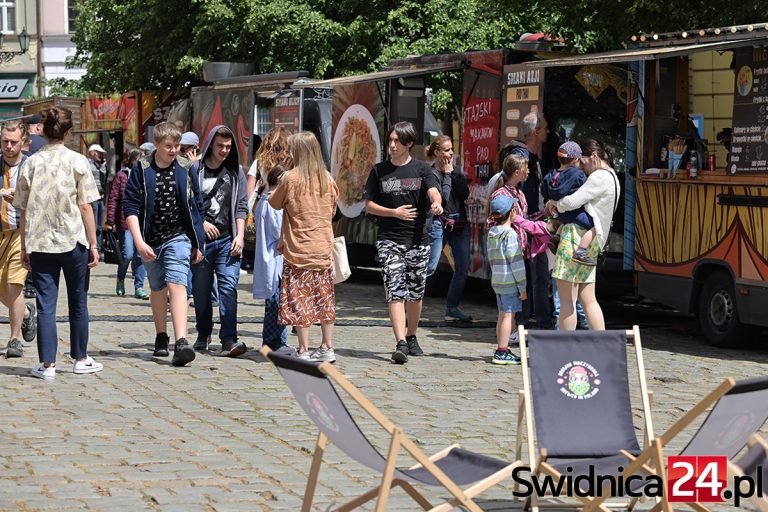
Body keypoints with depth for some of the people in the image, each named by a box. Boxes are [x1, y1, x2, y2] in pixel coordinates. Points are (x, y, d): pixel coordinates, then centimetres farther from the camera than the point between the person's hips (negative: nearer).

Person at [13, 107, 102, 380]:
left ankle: (47, 363, 1)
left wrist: (24, 248, 9)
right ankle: (81, 359, 20)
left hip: (39, 244, 1)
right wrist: (93, 244, 0)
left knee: (45, 304, 4)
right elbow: (85, 207, -6)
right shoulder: (77, 161, -5)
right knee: (78, 302, 12)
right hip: (74, 242, -1)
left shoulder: (30, 163, 1)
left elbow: (23, 211, 2)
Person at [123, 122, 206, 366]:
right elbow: (130, 207, -6)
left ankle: (181, 342, -29)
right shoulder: (141, 170, -4)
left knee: (176, 284, -18)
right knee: (157, 288, 15)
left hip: (178, 237, -1)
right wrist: (139, 242, -16)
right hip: (150, 240, 1)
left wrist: (198, 243, 9)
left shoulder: (186, 169, 0)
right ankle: (161, 338, 33)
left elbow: (196, 206, 9)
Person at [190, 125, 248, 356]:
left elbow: (241, 207, 9)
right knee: (201, 291, 6)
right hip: (201, 240, -1)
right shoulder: (195, 170, 3)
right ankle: (203, 334, 24)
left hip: (228, 241, 1)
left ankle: (229, 339, -17)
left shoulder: (235, 172, 11)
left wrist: (240, 235, -1)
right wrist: (202, 223, -6)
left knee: (229, 287, -12)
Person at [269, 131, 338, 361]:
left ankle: (304, 351, 0)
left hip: (298, 249, -4)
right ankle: (327, 348, 15)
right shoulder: (328, 180, 3)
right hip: (323, 248, 5)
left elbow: (274, 203, 5)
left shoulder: (291, 178, -10)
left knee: (300, 300, 0)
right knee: (324, 299, 11)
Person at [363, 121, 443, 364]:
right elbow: (369, 206, 7)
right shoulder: (379, 171, 6)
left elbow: (434, 192, -13)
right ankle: (401, 343, -21)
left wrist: (436, 203, -37)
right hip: (389, 239, -1)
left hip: (418, 239, 1)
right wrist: (394, 212, -9)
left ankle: (411, 336, 30)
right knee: (395, 291, -13)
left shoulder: (421, 169, 4)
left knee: (415, 293, 10)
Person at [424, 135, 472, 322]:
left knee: (463, 268, 3)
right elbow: (442, 198, -19)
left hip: (460, 224, 6)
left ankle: (452, 308, 11)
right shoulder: (431, 173, -8)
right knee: (429, 267, -10)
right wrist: (447, 174, -12)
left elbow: (464, 194, -1)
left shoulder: (457, 170, 11)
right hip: (440, 224, -6)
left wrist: (455, 173, -7)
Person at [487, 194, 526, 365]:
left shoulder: (491, 235, 11)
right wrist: (522, 286, -12)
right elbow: (516, 262, -15)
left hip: (497, 280, 8)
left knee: (503, 315, 14)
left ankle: (501, 350, 19)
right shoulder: (510, 234, -14)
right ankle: (502, 352, -6)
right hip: (510, 282, -8)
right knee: (509, 316, -5)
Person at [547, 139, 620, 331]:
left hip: (576, 236, -10)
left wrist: (555, 203, 1)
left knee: (567, 301, -6)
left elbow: (572, 202, -19)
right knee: (588, 300, 13)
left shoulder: (600, 177, -11)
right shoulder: (612, 178, 20)